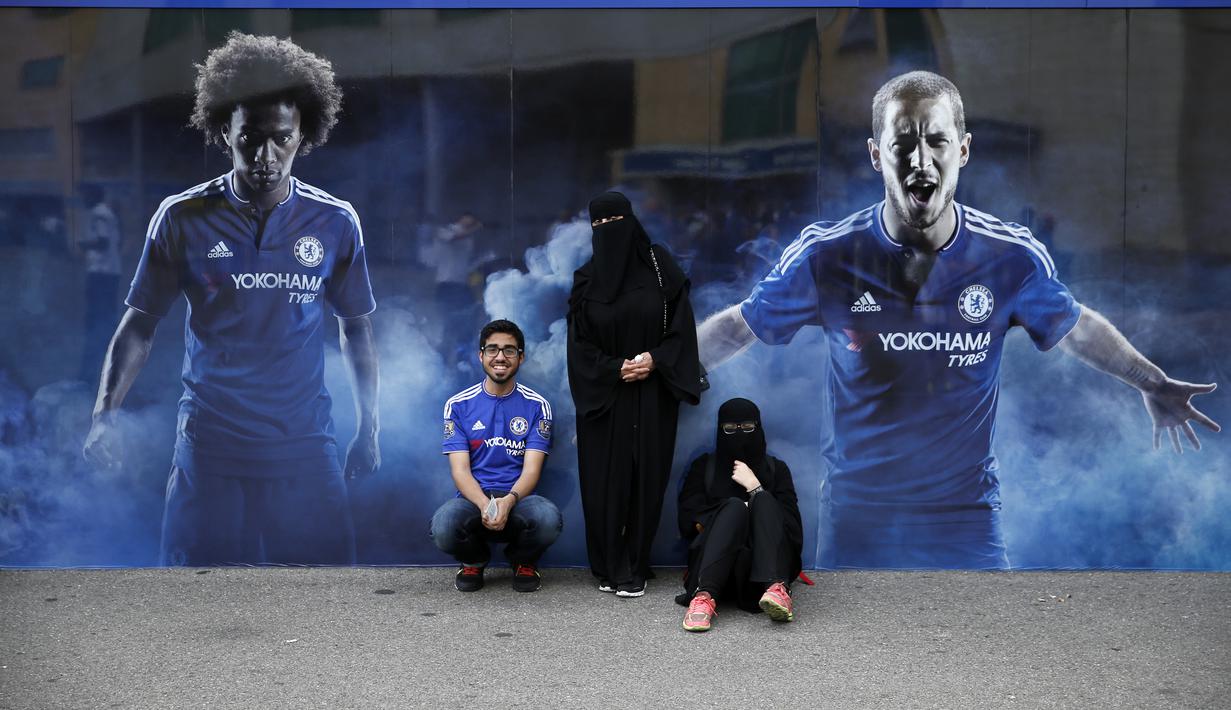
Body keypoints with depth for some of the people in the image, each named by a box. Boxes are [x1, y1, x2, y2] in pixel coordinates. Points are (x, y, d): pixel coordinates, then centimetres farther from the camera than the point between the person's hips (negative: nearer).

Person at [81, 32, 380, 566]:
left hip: (305, 451, 1)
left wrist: (369, 428, 9)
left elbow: (356, 329, 10)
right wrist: (105, 414, -10)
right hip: (209, 450, -1)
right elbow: (140, 322, 3)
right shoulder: (182, 218, -3)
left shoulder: (335, 223, 0)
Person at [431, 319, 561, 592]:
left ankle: (524, 561, 4)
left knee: (548, 518, -35)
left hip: (518, 499, 0)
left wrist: (508, 501, -26)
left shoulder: (536, 406, 3)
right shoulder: (458, 405, 4)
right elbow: (460, 470, -3)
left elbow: (531, 469, -4)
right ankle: (474, 560, 6)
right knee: (443, 526, -34)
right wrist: (484, 505, -25)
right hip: (473, 498, 0)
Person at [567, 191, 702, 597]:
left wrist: (655, 359, -14)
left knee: (646, 479, -1)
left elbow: (682, 325, 0)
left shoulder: (659, 267, 2)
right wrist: (615, 369, -12)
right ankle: (608, 568, 9)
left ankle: (634, 569, 7)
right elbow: (579, 343, 2)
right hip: (603, 397, 1)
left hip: (652, 396, -1)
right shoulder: (586, 280, 5)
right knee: (605, 481, -1)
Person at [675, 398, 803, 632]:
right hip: (714, 558, -1)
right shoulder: (704, 466, 17)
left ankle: (777, 589, -50)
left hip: (765, 562, 1)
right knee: (734, 506, -29)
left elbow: (791, 525, 3)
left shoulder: (776, 468, 17)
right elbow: (688, 520, 3)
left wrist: (754, 487, -6)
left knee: (764, 500, -25)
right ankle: (704, 597, -52)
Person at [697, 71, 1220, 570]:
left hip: (968, 517, 1)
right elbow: (740, 326, 2)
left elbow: (1075, 327, 12)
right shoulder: (825, 256, -11)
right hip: (856, 514, 0)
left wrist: (1153, 383, 22)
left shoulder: (1012, 258, -7)